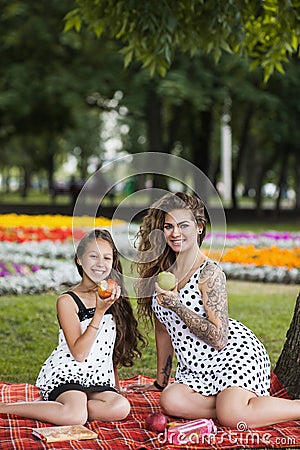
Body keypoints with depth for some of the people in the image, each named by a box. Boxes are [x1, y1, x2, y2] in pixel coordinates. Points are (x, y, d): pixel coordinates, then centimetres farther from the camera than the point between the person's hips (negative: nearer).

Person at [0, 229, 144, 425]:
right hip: (66, 374, -6)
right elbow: (79, 353, -14)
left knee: (121, 408, -27)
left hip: (100, 381, 6)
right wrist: (99, 312, -18)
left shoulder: (113, 297, 12)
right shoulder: (68, 301, -6)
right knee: (76, 416, -35)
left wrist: (116, 387, 18)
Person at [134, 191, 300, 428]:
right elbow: (163, 329, 18)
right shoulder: (161, 269, 9)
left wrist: (176, 305, -23)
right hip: (196, 367, 6)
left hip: (235, 354, -6)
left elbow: (219, 338, -17)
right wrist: (161, 381, 22)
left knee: (232, 415, -31)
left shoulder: (209, 272, -11)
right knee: (171, 402, -26)